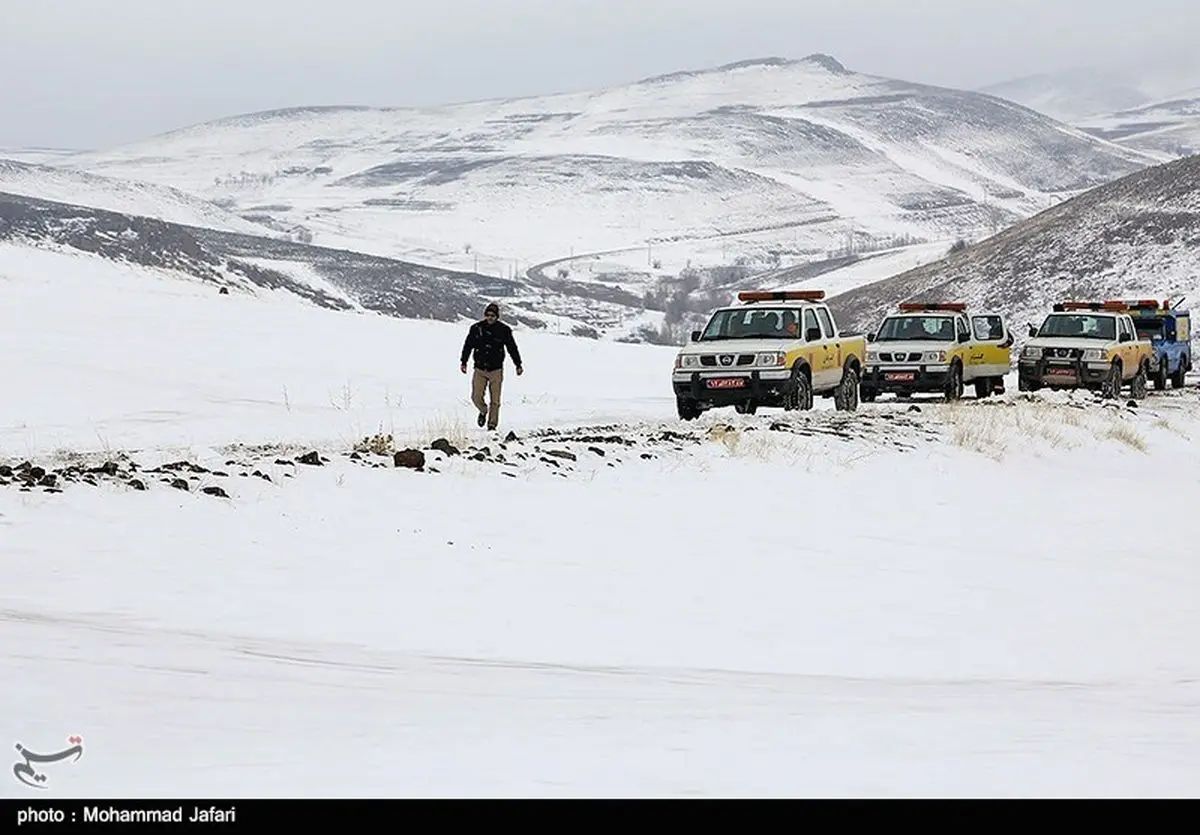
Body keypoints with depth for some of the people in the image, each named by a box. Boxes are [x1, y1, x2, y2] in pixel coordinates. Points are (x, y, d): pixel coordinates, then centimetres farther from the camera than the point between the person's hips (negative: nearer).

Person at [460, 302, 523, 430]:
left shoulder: (504, 330, -3)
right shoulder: (476, 328, -1)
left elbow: (512, 348, 5)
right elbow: (468, 345, 10)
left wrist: (518, 365, 6)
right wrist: (463, 362, 8)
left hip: (496, 370, -1)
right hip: (480, 369, 1)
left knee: (495, 401, -1)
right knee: (476, 398, -2)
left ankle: (492, 424, 10)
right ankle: (483, 411, 29)